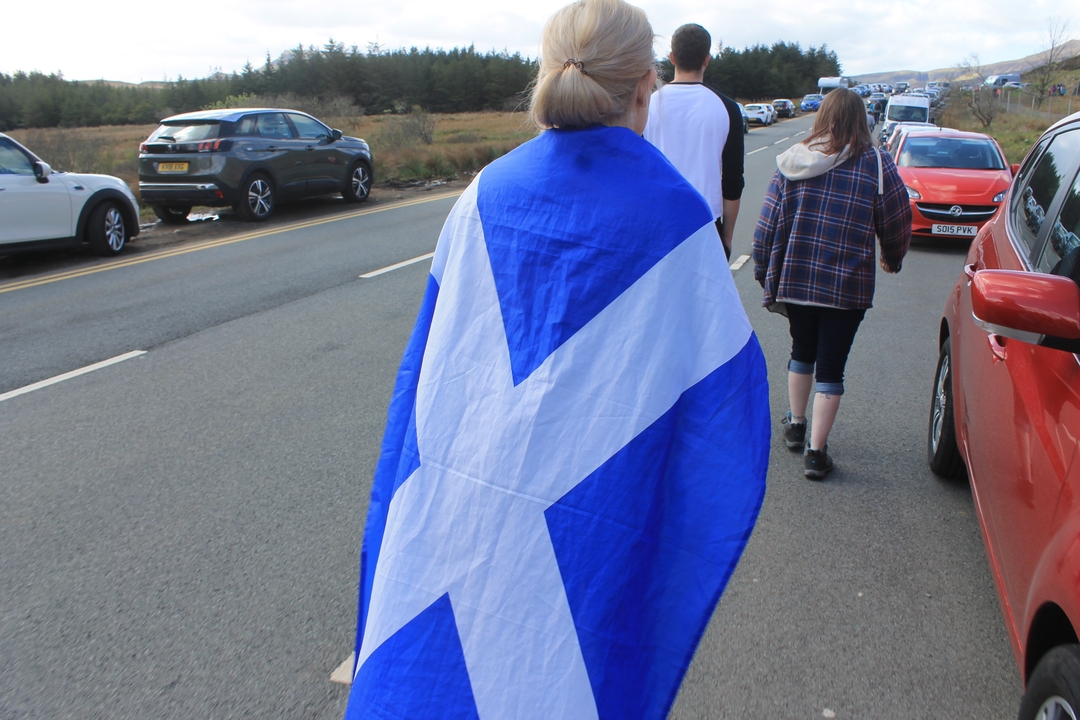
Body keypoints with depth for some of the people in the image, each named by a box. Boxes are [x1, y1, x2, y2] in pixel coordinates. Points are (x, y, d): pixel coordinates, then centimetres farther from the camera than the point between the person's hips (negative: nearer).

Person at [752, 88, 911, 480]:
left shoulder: (793, 162, 0)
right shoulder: (876, 164, -6)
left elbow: (767, 225, 0)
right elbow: (897, 223, 2)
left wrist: (765, 275, 9)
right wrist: (892, 260, 21)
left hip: (794, 280, 3)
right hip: (847, 286, -3)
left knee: (802, 350, 23)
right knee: (830, 366, 4)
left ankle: (795, 426, 36)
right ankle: (816, 451, 6)